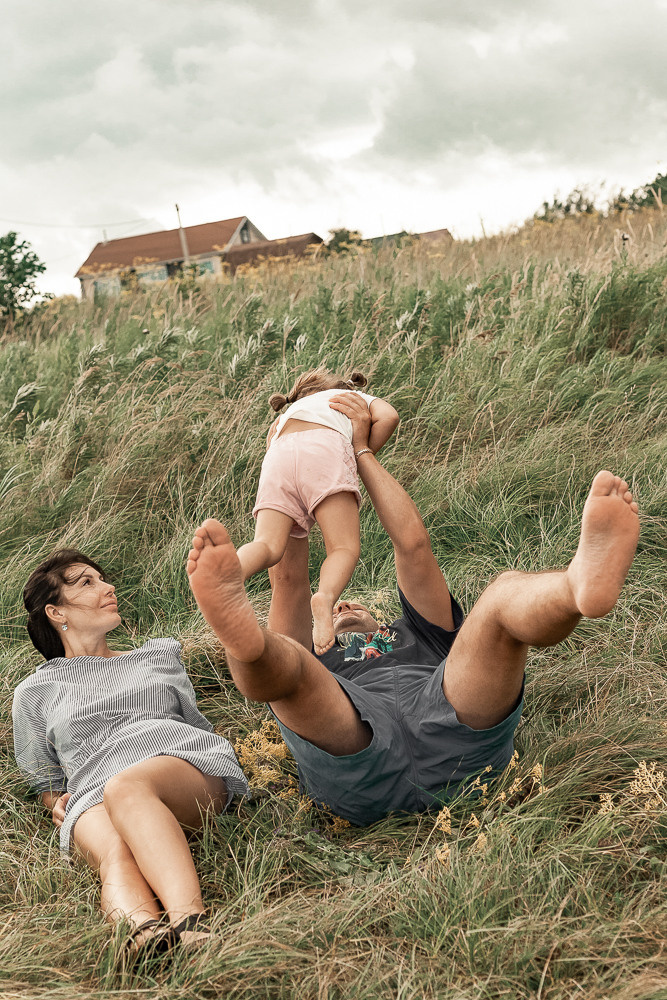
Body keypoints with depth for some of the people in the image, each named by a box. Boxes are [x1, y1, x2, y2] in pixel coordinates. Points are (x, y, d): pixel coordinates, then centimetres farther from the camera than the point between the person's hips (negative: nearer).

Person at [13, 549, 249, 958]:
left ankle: (190, 921, -59)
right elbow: (46, 780, 29)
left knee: (125, 787, -38)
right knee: (116, 853, -37)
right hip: (92, 795, 1)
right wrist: (58, 804, 6)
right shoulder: (35, 692, 26)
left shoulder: (160, 654, 30)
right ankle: (145, 936, -67)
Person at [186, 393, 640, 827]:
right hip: (355, 770, 0)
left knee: (508, 592, -22)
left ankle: (587, 582, -58)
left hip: (452, 741, 0)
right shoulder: (317, 661, 44)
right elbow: (289, 581, 31)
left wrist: (361, 450, 34)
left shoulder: (420, 636, 44)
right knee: (279, 657, -27)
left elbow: (413, 543, 31)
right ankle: (244, 635, -66)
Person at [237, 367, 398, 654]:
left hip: (277, 459, 3)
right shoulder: (360, 398, 36)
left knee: (268, 546, -9)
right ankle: (325, 598, -38)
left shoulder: (286, 413, 45)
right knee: (344, 548, -6)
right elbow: (388, 417, 14)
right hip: (324, 450, -3)